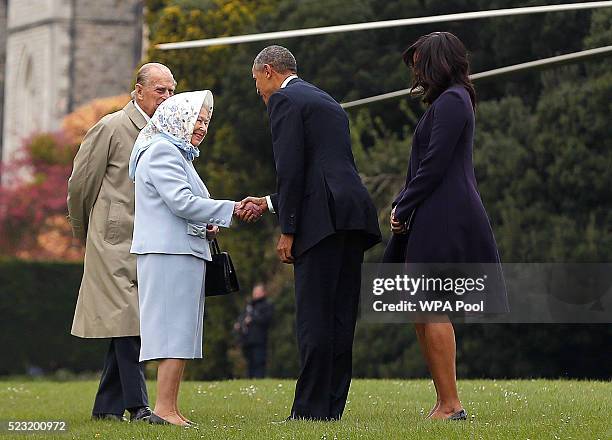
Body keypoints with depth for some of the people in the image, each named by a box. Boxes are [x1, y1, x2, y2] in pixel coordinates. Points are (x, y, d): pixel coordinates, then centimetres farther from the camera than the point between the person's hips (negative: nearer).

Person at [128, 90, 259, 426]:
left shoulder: (179, 154, 24)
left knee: (178, 332, 7)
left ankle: (167, 408, 5)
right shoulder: (161, 151, -8)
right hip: (170, 252, -10)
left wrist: (205, 227, 14)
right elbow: (182, 201, -17)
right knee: (175, 327, -12)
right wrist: (232, 209, -15)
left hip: (182, 251, 10)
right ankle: (164, 409, -14)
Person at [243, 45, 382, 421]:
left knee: (315, 317, -8)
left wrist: (288, 230, -9)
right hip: (353, 216, 9)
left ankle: (311, 408, -10)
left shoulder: (284, 99, 0)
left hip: (324, 219, -9)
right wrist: (269, 203, 33)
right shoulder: (329, 103, 27)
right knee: (341, 316, 8)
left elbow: (292, 168, -10)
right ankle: (333, 405, 9)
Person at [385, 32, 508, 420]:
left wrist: (404, 208, -10)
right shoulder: (454, 100, 20)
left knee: (432, 312, -10)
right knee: (425, 314, 10)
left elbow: (434, 165, -17)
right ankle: (447, 403, 10)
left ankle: (450, 405, -9)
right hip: (441, 220, 10)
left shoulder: (450, 102, -11)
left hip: (442, 222, -10)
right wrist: (402, 205, 10)